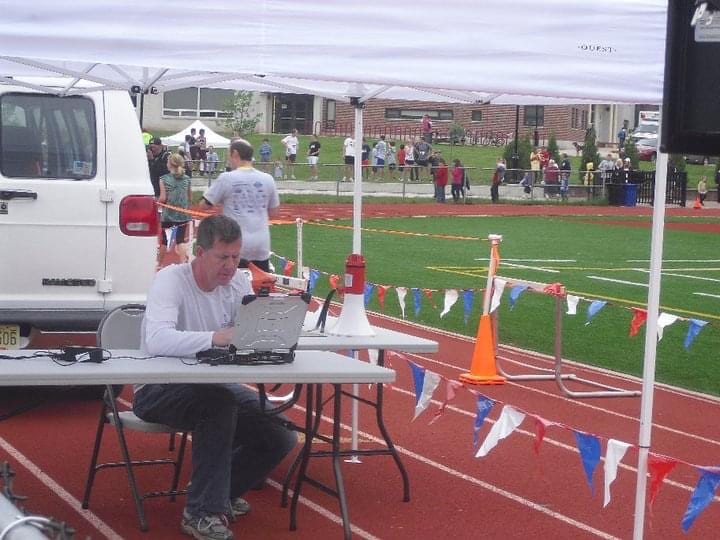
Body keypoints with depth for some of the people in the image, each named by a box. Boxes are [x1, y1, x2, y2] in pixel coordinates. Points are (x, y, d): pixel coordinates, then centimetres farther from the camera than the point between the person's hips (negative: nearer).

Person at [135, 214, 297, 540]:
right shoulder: (170, 280, -19)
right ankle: (200, 513, -25)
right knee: (219, 401, -36)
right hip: (159, 391, -6)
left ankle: (222, 491, 19)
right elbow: (157, 340, -38)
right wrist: (216, 337, -48)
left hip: (215, 387, 6)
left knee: (281, 436, -8)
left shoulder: (237, 282, 0)